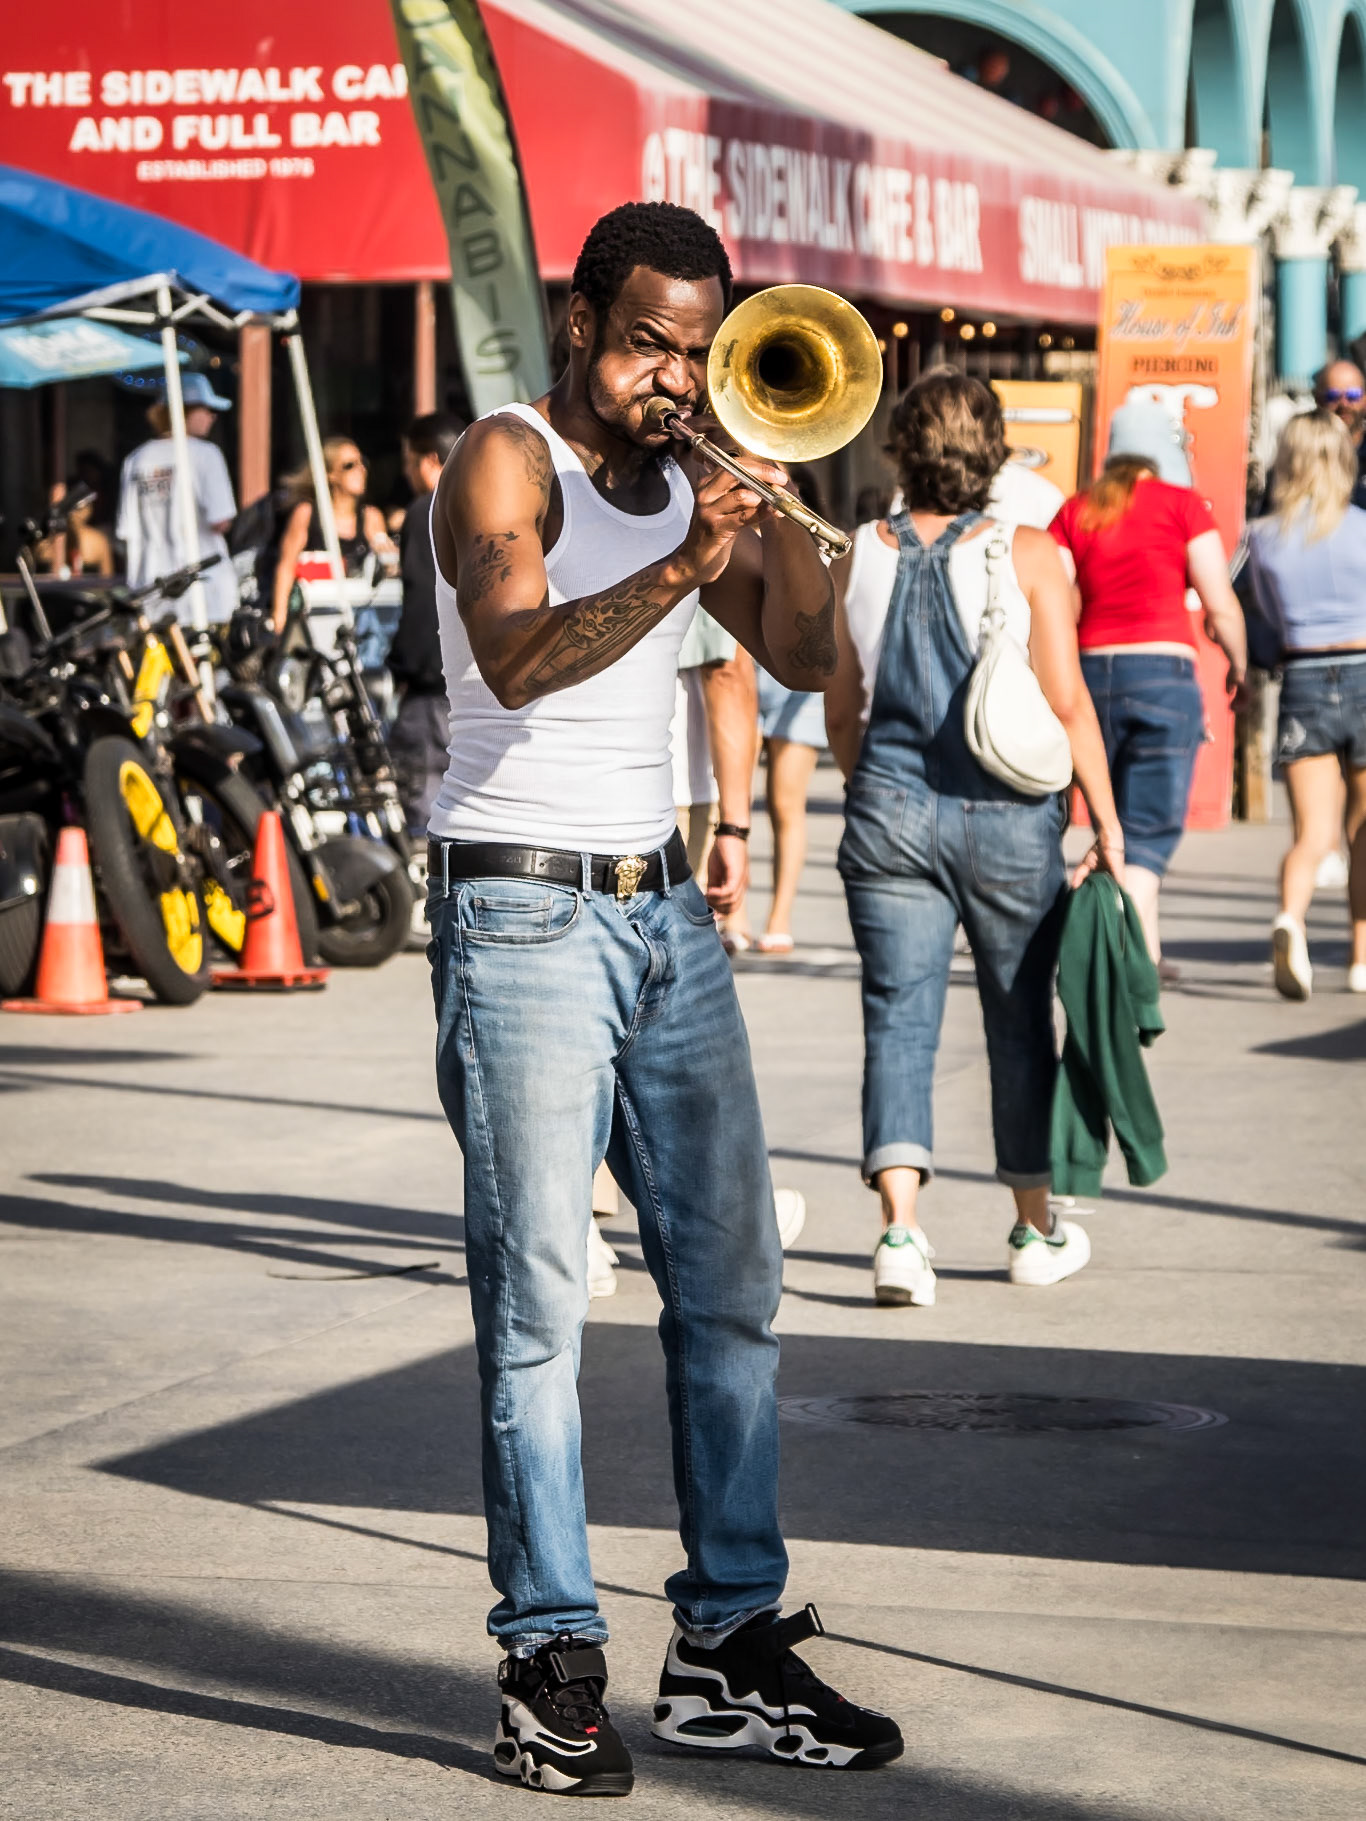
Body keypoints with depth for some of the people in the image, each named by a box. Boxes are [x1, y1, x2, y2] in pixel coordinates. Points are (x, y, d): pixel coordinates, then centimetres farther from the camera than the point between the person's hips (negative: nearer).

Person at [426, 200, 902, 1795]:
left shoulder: (684, 483, 14)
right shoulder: (508, 461, -6)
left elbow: (803, 656, 6)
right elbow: (516, 657, -24)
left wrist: (771, 497, -7)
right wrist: (678, 570, -38)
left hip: (661, 911, 7)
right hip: (521, 915, -7)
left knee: (731, 1286, 5)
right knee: (537, 1304, -6)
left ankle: (729, 1642, 11)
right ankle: (552, 1667, -3)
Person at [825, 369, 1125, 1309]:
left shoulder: (859, 559, 3)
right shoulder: (1028, 554, -7)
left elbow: (842, 711, 11)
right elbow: (1067, 701, -9)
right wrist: (1106, 816, -1)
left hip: (889, 810, 1)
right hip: (1007, 814, -1)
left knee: (899, 1020, 1)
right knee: (1020, 1021, 13)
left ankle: (901, 1227, -17)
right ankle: (1038, 1228, 27)